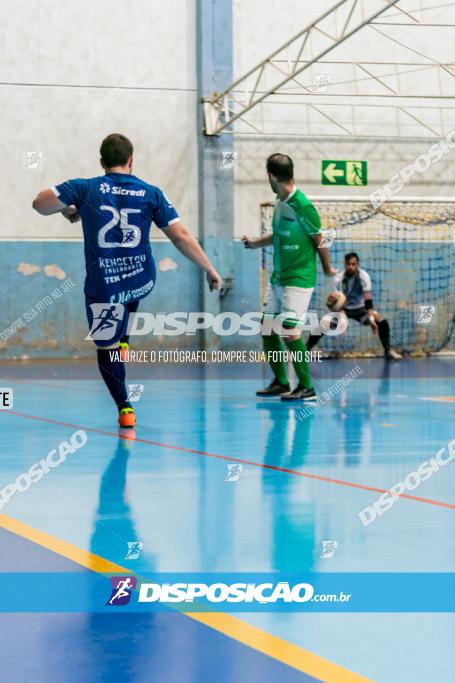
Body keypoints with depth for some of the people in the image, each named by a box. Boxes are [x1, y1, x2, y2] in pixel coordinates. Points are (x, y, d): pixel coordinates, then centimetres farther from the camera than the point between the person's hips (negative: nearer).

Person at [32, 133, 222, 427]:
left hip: (103, 286, -2)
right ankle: (123, 342, 35)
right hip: (143, 282, 2)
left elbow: (40, 203, -5)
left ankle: (125, 408, 5)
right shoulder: (151, 193, -2)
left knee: (106, 349, 12)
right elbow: (182, 237, -3)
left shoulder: (86, 188, -4)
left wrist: (67, 209, 15)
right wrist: (210, 270, 5)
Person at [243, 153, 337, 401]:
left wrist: (327, 268, 3)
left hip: (299, 279, -9)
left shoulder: (302, 206, -19)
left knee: (290, 333, -11)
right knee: (267, 329, 10)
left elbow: (318, 239, -7)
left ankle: (306, 388, 1)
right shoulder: (279, 203, 6)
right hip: (277, 277, 9)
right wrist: (255, 242, 23)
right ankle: (280, 382, 22)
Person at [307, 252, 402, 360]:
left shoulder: (364, 276, -21)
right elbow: (338, 300, -20)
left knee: (381, 321, -21)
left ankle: (388, 350, -4)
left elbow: (368, 299, -27)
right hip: (344, 309, 0)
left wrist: (371, 318, -37)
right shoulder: (338, 278, -18)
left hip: (360, 308, 0)